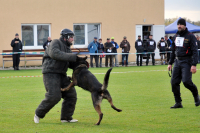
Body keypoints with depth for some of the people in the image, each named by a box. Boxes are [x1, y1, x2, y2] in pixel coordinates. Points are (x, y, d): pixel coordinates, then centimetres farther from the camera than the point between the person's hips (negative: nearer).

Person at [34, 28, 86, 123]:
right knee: (54, 96, -17)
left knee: (71, 94, 1)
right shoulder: (56, 43, -6)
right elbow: (54, 53, -27)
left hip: (61, 75, 9)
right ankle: (39, 114, 1)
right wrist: (73, 57, -28)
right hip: (50, 73, -9)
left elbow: (72, 64, 16)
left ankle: (66, 117, 8)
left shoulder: (67, 49, 19)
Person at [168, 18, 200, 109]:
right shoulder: (175, 36, 14)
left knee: (186, 81, -17)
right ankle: (178, 103, 5)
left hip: (187, 62, -6)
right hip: (177, 61, 6)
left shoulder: (190, 36, -6)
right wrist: (170, 63, 18)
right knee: (174, 82, -3)